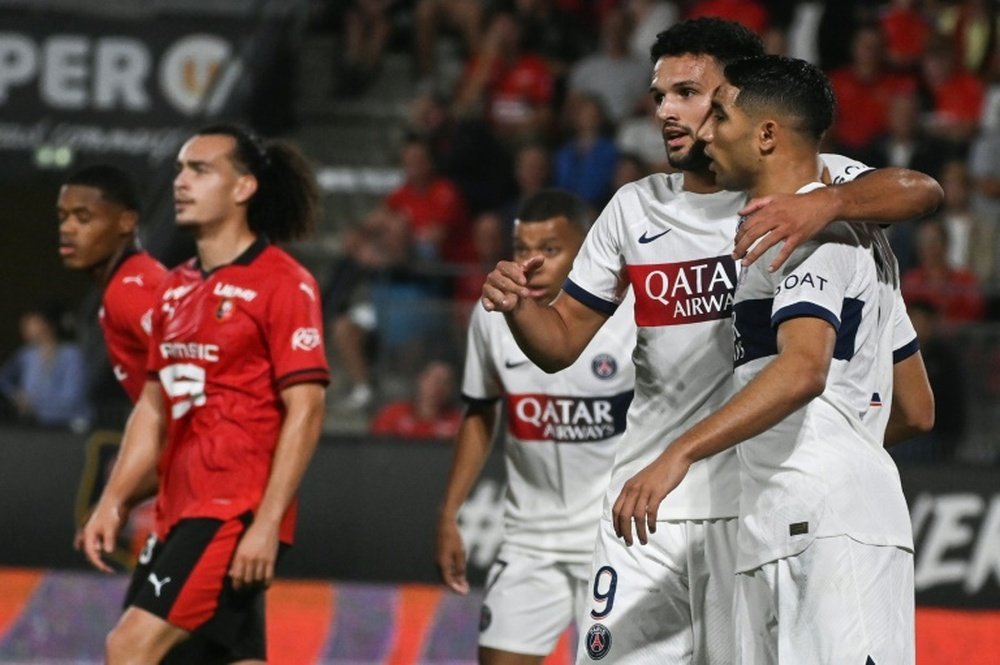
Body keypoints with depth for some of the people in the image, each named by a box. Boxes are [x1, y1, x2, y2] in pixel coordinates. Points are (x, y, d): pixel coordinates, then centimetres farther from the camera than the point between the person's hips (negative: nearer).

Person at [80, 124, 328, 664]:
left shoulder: (282, 283, -8)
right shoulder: (176, 288, 15)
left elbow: (305, 411, -14)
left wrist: (267, 524, -20)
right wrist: (112, 503, 12)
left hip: (236, 515, -8)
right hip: (178, 512, 8)